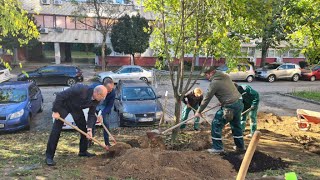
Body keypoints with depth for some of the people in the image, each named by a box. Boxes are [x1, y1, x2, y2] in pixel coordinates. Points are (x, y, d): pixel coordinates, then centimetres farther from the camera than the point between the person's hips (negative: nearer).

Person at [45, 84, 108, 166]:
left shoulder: (96, 100, -19)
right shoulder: (80, 89, -39)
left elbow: (91, 114, -10)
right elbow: (60, 95, -31)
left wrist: (89, 129, -21)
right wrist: (55, 111, -26)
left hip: (76, 108, 6)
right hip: (63, 105, -6)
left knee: (84, 129, 4)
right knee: (56, 130, -9)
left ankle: (83, 151, 21)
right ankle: (49, 156, -1)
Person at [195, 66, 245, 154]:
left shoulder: (214, 82, -12)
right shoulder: (225, 76, 11)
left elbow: (207, 99, -9)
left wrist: (199, 111, -1)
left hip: (230, 106, -9)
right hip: (239, 103, 9)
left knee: (216, 124, 4)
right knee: (236, 125, 23)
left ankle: (217, 147, 10)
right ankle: (240, 146, 35)